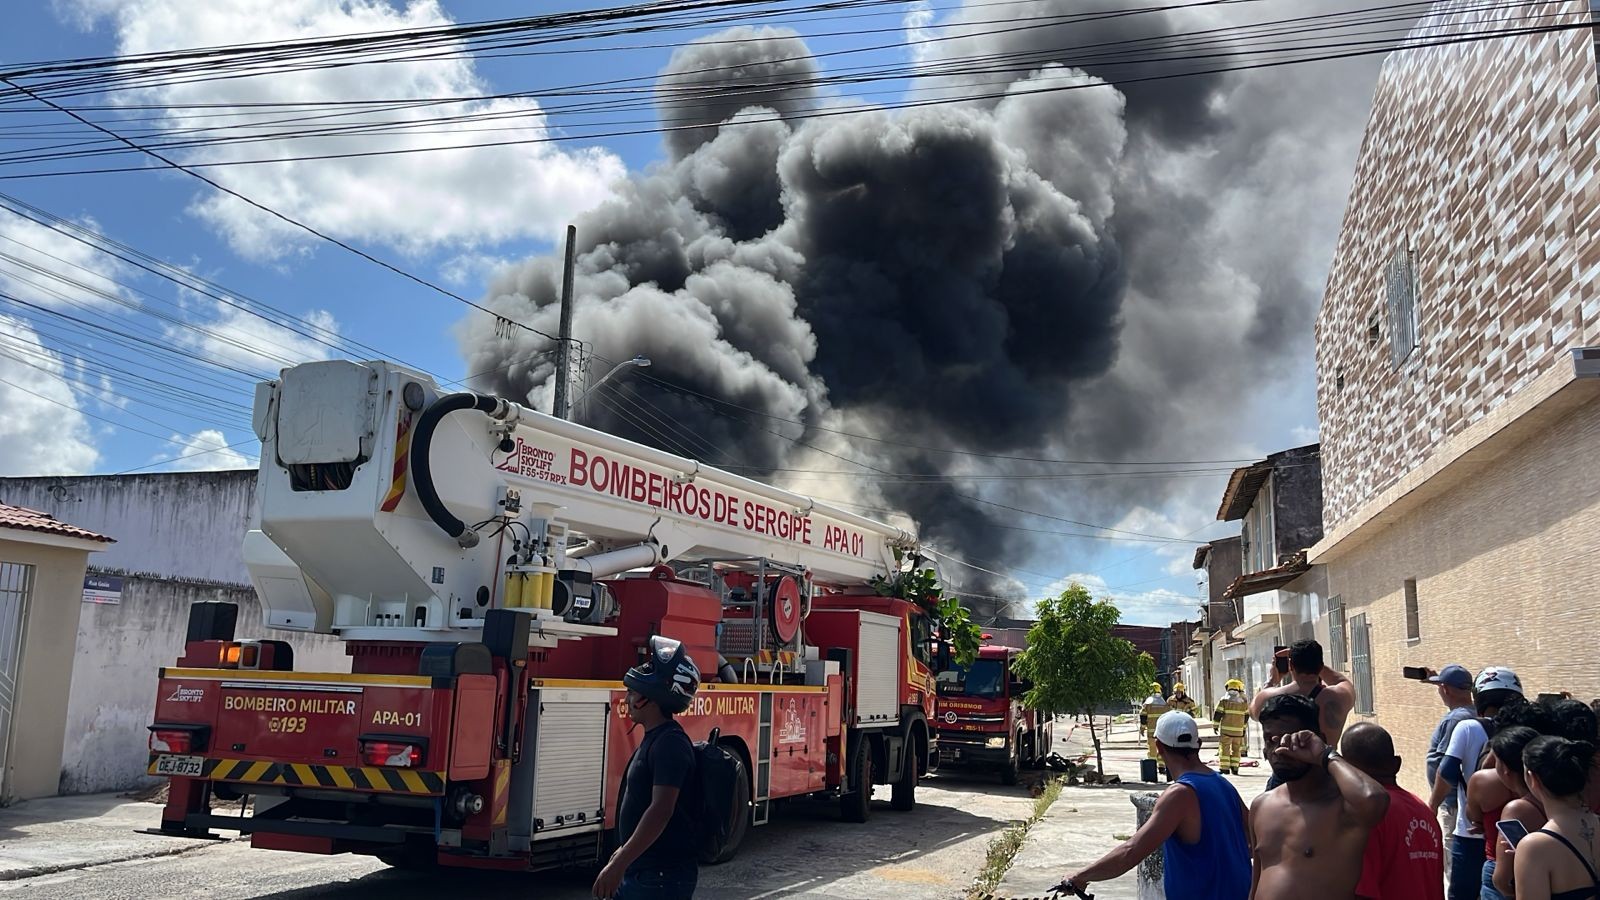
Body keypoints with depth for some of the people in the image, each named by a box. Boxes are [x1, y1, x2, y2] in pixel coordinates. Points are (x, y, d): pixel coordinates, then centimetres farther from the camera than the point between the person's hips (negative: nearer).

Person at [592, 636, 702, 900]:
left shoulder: (670, 743, -18)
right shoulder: (654, 739, 13)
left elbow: (661, 811, -26)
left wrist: (618, 865, -27)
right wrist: (623, 854, 24)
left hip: (662, 875, -10)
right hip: (640, 869, 10)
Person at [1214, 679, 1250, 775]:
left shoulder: (1223, 701, -5)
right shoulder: (1244, 702, 7)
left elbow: (1217, 714, -6)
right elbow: (1246, 716, 14)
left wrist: (1215, 726, 4)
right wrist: (1244, 729, 24)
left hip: (1226, 729, -3)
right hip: (1239, 731, 3)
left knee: (1224, 748, 1)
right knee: (1236, 749, 12)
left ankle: (1224, 767, -5)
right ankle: (1235, 768, 10)